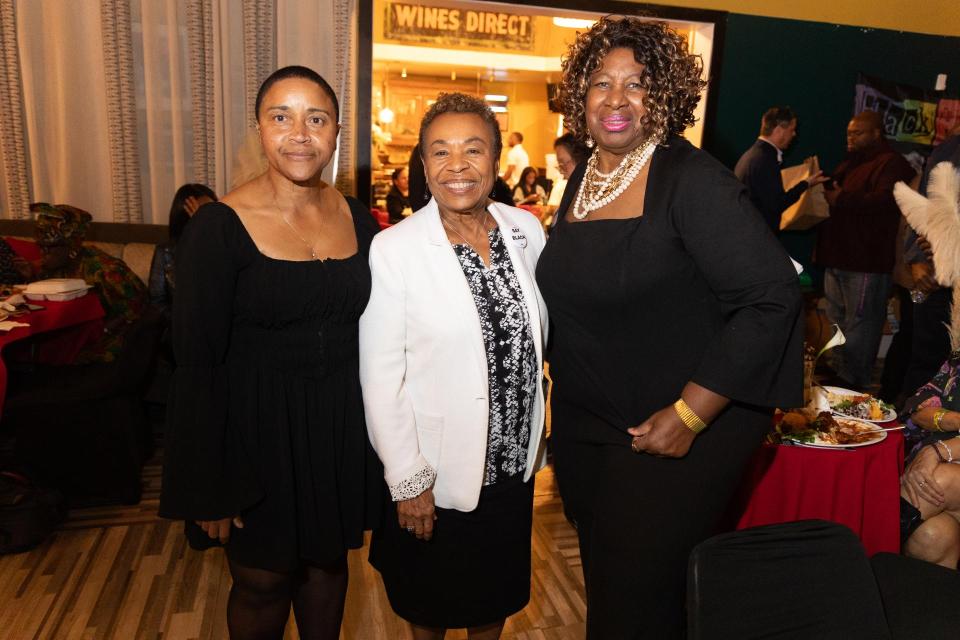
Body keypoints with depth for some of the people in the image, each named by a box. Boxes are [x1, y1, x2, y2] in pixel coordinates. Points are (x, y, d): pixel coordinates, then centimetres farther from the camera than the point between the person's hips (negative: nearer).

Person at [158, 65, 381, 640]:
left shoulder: (359, 219, -1)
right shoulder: (220, 226, -14)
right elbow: (198, 361, -12)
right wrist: (208, 485, -10)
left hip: (342, 423, 4)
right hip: (258, 425, -3)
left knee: (328, 561, 21)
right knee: (263, 580, 14)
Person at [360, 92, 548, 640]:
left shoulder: (526, 230, -5)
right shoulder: (393, 249, -19)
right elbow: (380, 378, -16)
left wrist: (535, 439, 9)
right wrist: (408, 479, -14)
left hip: (514, 461, 4)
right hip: (436, 471, -3)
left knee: (497, 595, 25)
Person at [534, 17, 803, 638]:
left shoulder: (693, 181, -17)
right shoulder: (583, 178, 4)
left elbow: (772, 296, -21)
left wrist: (690, 415, -21)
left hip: (674, 433, -6)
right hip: (582, 424, 7)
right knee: (601, 580, 23)